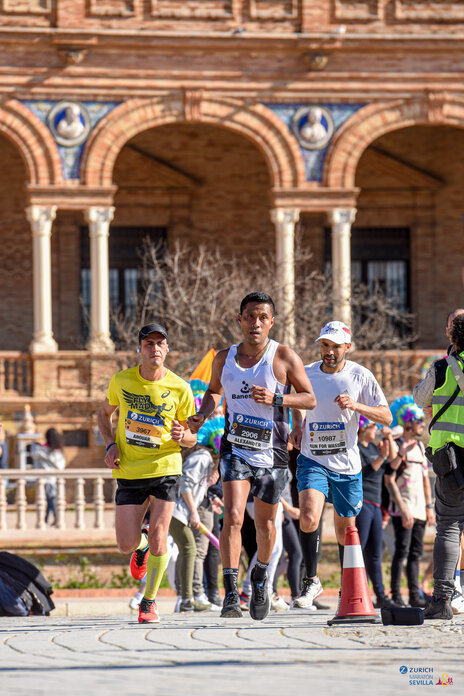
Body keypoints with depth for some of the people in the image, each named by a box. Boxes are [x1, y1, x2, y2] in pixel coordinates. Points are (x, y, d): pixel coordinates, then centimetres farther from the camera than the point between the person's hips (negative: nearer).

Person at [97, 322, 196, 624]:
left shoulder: (179, 388, -4)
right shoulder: (122, 380, -1)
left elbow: (192, 438, 6)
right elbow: (105, 412, 18)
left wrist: (182, 436, -19)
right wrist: (111, 445, 1)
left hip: (165, 467, -1)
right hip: (129, 472, 2)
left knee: (158, 535, -12)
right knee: (127, 544, -4)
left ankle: (149, 602, 7)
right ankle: (142, 546, 36)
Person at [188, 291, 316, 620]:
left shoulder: (284, 357, -5)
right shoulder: (225, 358, 5)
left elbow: (310, 398, -3)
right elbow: (214, 391, 23)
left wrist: (275, 399, -19)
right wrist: (203, 415, 3)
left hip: (272, 454, -1)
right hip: (235, 449, 1)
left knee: (265, 523, 12)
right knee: (233, 517, -18)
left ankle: (261, 577, 41)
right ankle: (231, 593, -20)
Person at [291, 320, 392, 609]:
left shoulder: (361, 376, -5)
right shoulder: (305, 375, 0)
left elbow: (386, 417, -6)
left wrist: (356, 405, -22)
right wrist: (297, 426, 6)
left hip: (347, 466, 0)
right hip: (313, 461, 0)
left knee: (346, 530, 9)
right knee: (308, 518, -22)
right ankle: (312, 581, -6)